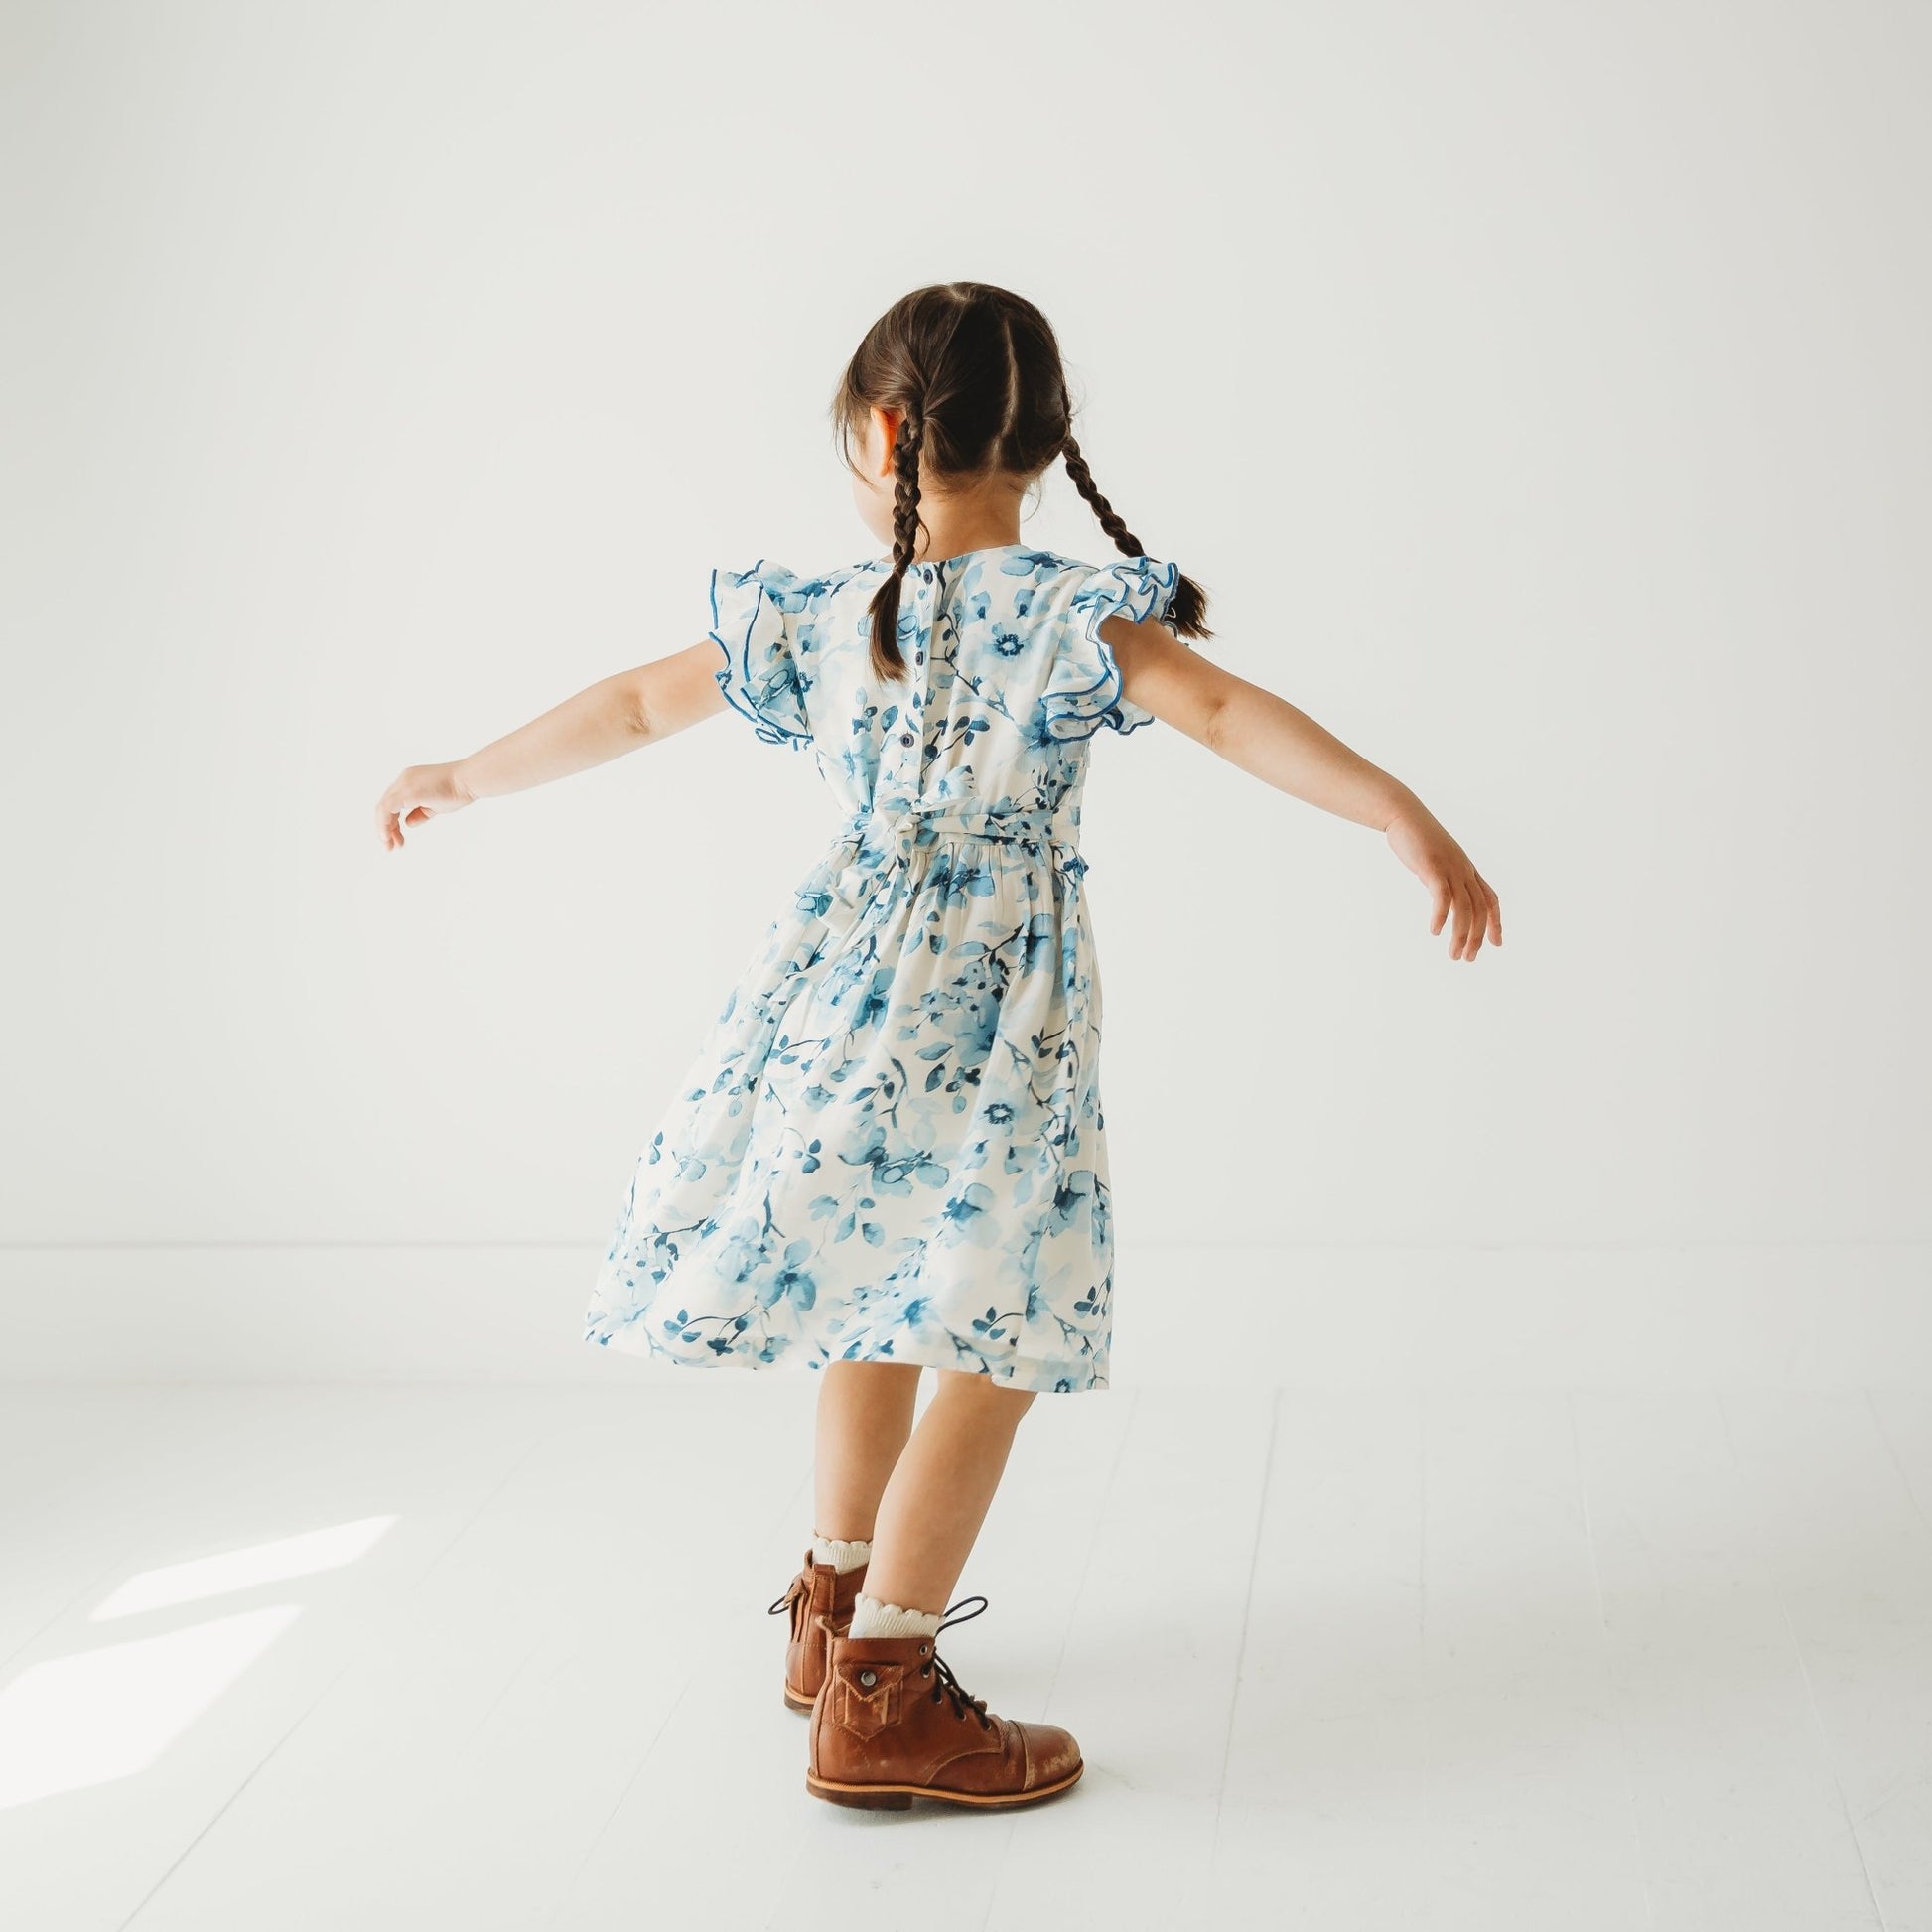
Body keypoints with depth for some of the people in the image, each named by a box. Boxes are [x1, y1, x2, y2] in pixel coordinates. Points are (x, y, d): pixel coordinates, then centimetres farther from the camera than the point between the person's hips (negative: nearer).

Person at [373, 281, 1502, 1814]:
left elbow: (635, 705, 13)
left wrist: (467, 779, 27)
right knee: (993, 1351, 3)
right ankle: (879, 1700, 5)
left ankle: (840, 1604, 40)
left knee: (884, 1301, 24)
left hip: (845, 986, 5)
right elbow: (1226, 711, -24)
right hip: (995, 1015, -5)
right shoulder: (1078, 618, -9)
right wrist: (1407, 819, -28)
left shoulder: (818, 617, 3)